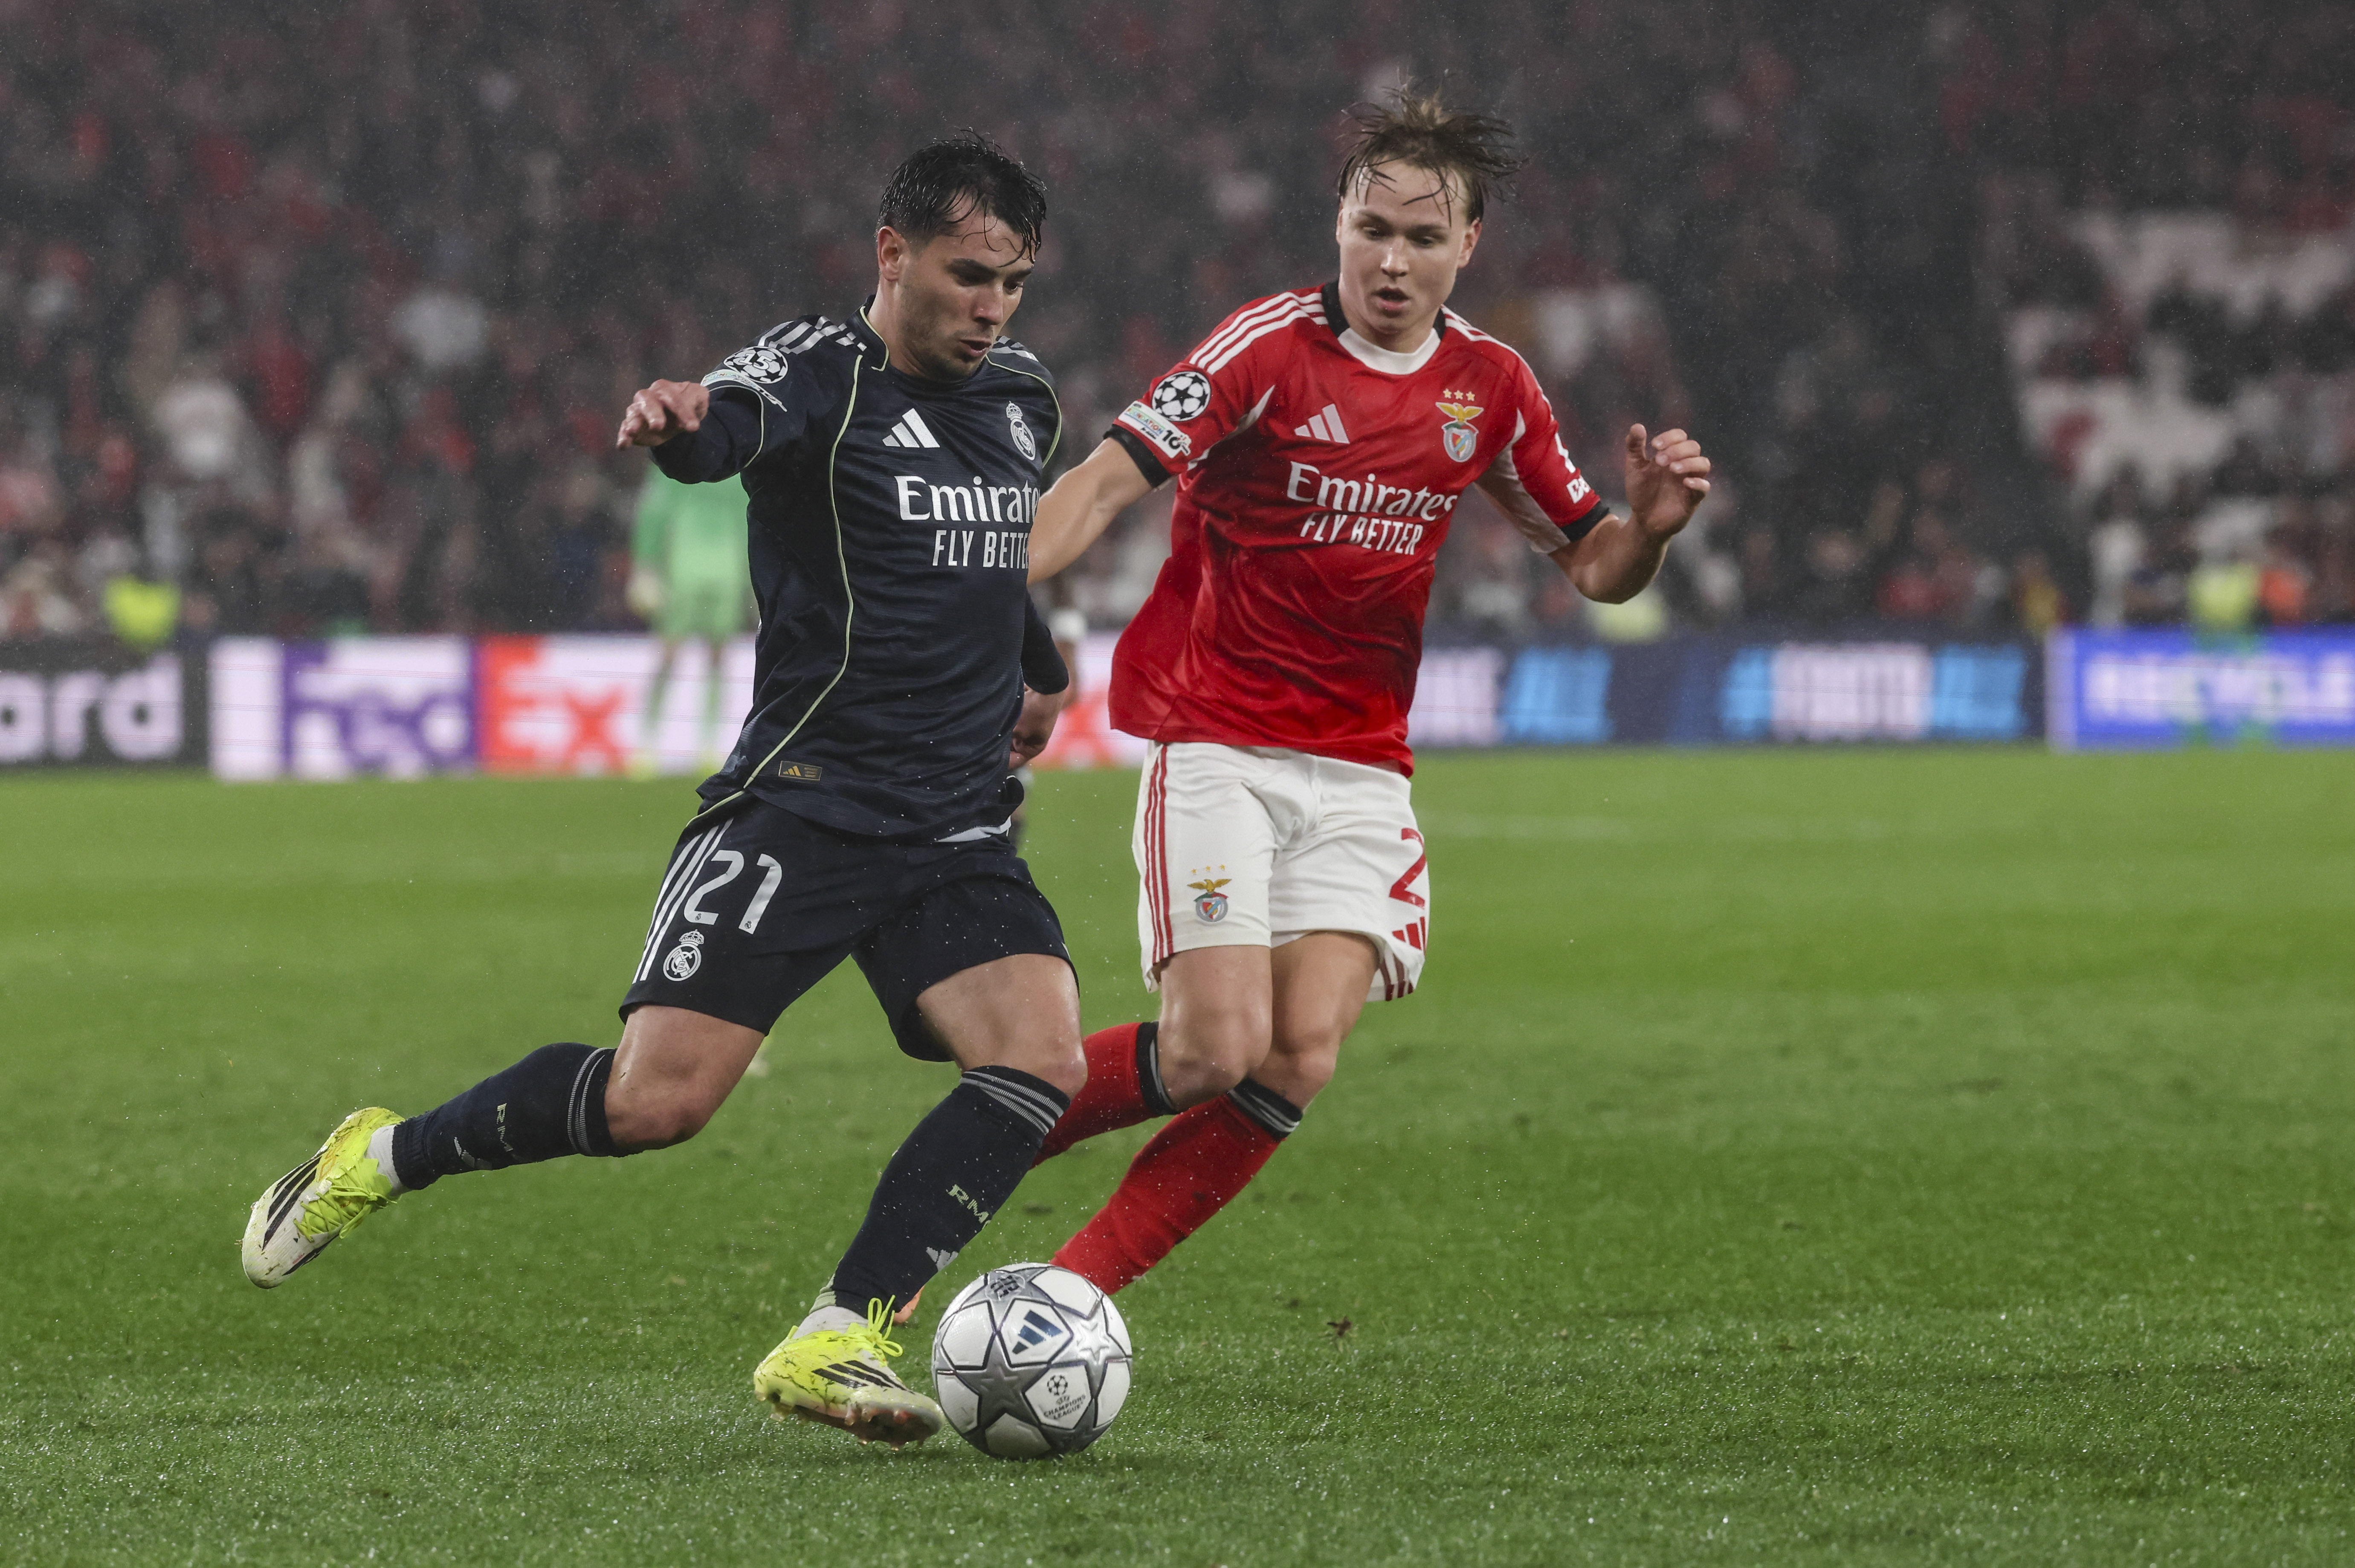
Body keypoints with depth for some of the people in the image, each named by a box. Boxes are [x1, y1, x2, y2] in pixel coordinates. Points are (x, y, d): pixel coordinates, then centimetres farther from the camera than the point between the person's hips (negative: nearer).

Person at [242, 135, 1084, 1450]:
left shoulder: (1023, 395, 13)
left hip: (962, 834, 6)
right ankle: (386, 1158, 13)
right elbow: (729, 426, -32)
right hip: (804, 805, -6)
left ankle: (836, 1343, -17)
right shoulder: (820, 373, -8)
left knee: (1044, 1059, -20)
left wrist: (1042, 671, 45)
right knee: (656, 1100, -14)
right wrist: (680, 419, -55)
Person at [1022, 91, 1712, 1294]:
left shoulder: (1489, 386, 7)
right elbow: (1110, 480, -17)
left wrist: (1648, 526, -8)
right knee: (1217, 1052, -18)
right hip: (1216, 747, -4)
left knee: (1298, 1061, -13)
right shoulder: (1271, 348, -9)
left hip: (1360, 769, 5)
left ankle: (1073, 1293, -4)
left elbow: (1588, 563, 16)